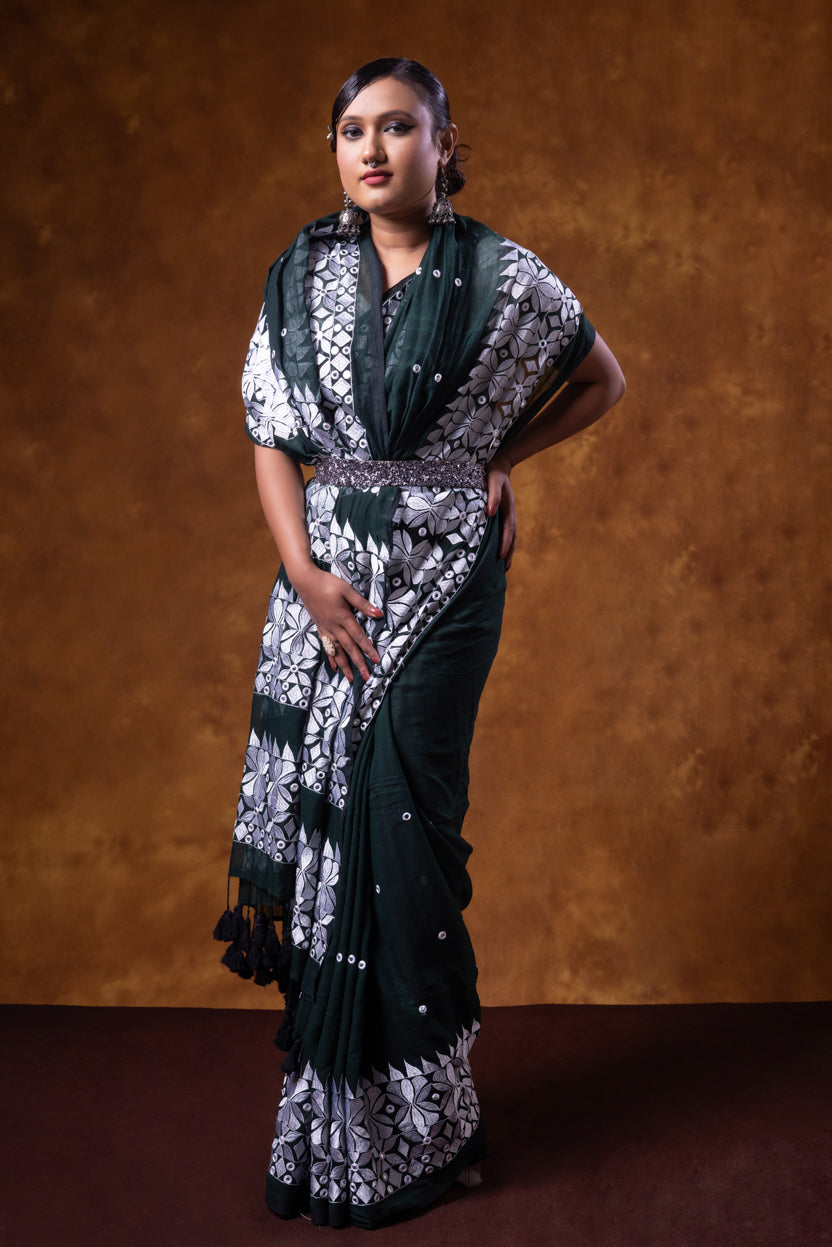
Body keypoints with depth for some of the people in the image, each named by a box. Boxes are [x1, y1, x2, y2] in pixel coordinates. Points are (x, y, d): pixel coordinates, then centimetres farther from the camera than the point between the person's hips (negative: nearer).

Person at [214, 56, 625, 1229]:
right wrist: (307, 573, -9)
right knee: (321, 817, 3)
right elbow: (271, 439, 4)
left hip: (444, 576, -3)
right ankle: (335, 1108, 19)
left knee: (398, 819, -3)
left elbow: (604, 377, 13)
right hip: (326, 579, 3)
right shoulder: (301, 277, 6)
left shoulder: (502, 278, -2)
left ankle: (408, 1125, 14)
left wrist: (498, 456, 1)